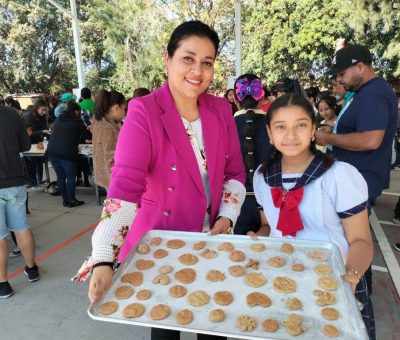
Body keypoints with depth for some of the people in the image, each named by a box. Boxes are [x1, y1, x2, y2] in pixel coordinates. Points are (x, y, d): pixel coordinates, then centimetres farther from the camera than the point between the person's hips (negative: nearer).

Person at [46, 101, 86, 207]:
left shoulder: (58, 119, 20)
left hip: (51, 152, 6)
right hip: (66, 153, -6)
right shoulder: (77, 121, 2)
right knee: (70, 177, 4)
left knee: (60, 176, 13)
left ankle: (65, 200, 20)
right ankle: (71, 201, 10)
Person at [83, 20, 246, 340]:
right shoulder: (144, 112, -17)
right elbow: (125, 184, -28)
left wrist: (227, 217, -8)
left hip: (211, 242, 4)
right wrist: (104, 261, -36)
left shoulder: (221, 109, -1)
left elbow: (235, 170, 5)